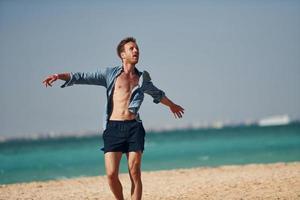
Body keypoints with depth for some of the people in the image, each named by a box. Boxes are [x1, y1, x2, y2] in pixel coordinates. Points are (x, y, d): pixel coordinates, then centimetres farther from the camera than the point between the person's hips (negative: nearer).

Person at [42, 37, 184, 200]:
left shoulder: (143, 78, 19)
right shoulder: (110, 74, 11)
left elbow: (158, 94, 39)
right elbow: (82, 77, 4)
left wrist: (171, 105, 55)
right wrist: (59, 76, -10)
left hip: (134, 127, 2)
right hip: (113, 127, -2)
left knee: (135, 173, -7)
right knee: (112, 174, -8)